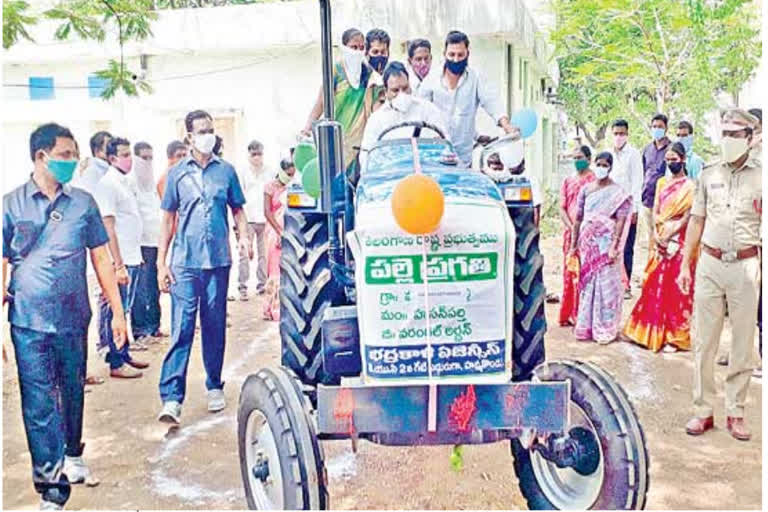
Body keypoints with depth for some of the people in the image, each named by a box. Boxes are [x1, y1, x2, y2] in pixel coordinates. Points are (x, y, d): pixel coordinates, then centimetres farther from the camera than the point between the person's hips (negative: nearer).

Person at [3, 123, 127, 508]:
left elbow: (100, 259, 6)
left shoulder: (83, 202, 3)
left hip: (73, 318, 2)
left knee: (73, 393, 15)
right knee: (39, 403, -1)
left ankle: (72, 455, 39)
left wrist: (117, 312, 5)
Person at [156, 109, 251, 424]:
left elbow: (237, 209, 14)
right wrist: (161, 263, 3)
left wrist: (244, 236, -7)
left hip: (218, 261, 1)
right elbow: (168, 218, 8)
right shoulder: (178, 173, 7)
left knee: (215, 327, 10)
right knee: (181, 329, -8)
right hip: (184, 262, -1)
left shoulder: (226, 171, 9)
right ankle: (171, 398, -7)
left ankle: (215, 387, 24)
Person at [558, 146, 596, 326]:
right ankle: (569, 314, 13)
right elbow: (562, 208, 10)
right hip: (571, 234, 4)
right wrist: (572, 227, -5)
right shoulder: (568, 181, 15)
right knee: (570, 273, 6)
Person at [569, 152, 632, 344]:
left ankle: (605, 330, 7)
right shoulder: (586, 190, 10)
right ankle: (585, 327, 17)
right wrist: (574, 245, 9)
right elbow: (578, 218, 11)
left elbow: (621, 220, -10)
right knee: (586, 283, 8)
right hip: (587, 242, 4)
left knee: (606, 285, -1)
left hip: (606, 243, -4)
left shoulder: (617, 192, -2)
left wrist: (614, 246, -18)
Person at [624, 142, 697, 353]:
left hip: (679, 242, -5)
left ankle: (674, 337, 6)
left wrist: (669, 234, -14)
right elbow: (655, 211, 9)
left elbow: (687, 217, -10)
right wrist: (657, 234, -5)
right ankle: (653, 332, 16)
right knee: (655, 286, 6)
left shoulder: (690, 186, -3)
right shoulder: (662, 183, 13)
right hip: (660, 241, 5)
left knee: (674, 288, -2)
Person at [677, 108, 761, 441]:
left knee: (743, 344, 6)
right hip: (710, 264, 2)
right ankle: (703, 410, 14)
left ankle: (735, 413, 18)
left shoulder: (760, 177, 2)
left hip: (745, 266, -1)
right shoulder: (708, 175, 9)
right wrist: (685, 265, 8)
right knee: (704, 342, 4)